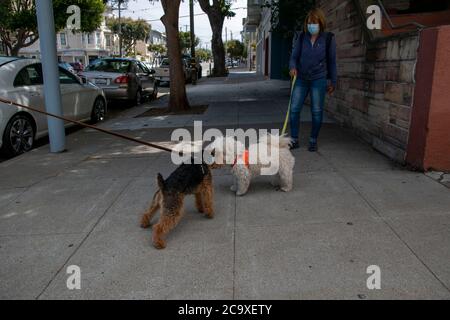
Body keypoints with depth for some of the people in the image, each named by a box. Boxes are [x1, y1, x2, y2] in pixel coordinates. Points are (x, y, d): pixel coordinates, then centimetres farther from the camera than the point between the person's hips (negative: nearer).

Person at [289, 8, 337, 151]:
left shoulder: (328, 38, -2)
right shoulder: (301, 37, 1)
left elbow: (331, 61, 4)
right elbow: (294, 56, 3)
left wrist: (333, 82, 6)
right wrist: (293, 67, -20)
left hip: (319, 79, -2)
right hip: (301, 79, 2)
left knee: (316, 111, 2)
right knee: (294, 109, -3)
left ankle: (313, 141, 16)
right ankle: (294, 140, 9)